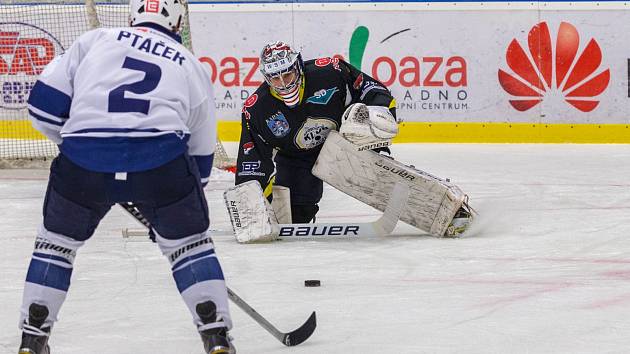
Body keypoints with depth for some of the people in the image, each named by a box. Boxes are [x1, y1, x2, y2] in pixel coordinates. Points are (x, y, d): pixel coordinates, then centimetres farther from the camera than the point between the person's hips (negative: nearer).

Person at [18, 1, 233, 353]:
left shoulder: (96, 40, 20)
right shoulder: (192, 66, 24)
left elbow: (45, 101, 12)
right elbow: (201, 151, 28)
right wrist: (185, 205, 40)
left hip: (83, 159, 0)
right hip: (162, 159, 0)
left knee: (57, 239, 23)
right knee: (189, 241, 21)